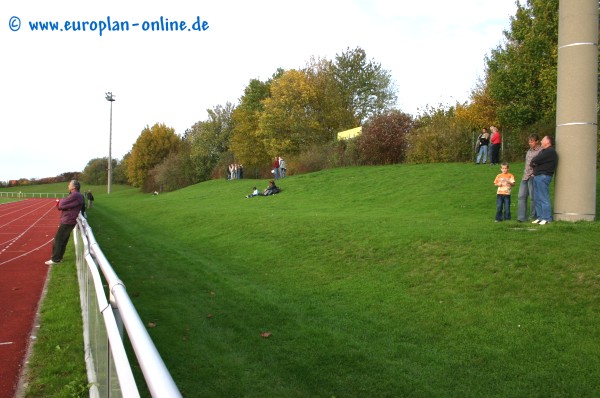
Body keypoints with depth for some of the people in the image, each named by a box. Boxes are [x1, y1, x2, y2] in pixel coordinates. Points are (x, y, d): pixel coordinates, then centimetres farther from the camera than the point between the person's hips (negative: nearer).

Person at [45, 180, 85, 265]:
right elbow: (60, 205, 18)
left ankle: (55, 259, 2)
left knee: (58, 239, -4)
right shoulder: (76, 195, 15)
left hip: (67, 221, -10)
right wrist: (61, 202, -3)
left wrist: (62, 201, 1)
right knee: (63, 240, 16)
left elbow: (61, 205, -20)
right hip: (67, 221, 10)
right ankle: (59, 257, 25)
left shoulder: (74, 195, -19)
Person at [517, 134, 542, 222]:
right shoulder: (529, 150, 18)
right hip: (525, 176, 7)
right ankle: (521, 217, 5)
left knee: (532, 197, -1)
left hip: (533, 176, -7)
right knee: (521, 196, 2)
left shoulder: (541, 151, -7)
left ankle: (533, 216, 11)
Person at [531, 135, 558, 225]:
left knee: (544, 198, -10)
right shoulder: (543, 151, 24)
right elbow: (534, 161, 21)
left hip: (543, 176, -10)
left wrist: (533, 162, 2)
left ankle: (547, 218, -8)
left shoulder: (550, 151, -10)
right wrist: (535, 163, 1)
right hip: (537, 176, 10)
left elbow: (536, 160, -17)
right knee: (537, 198, 11)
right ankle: (540, 217, 16)